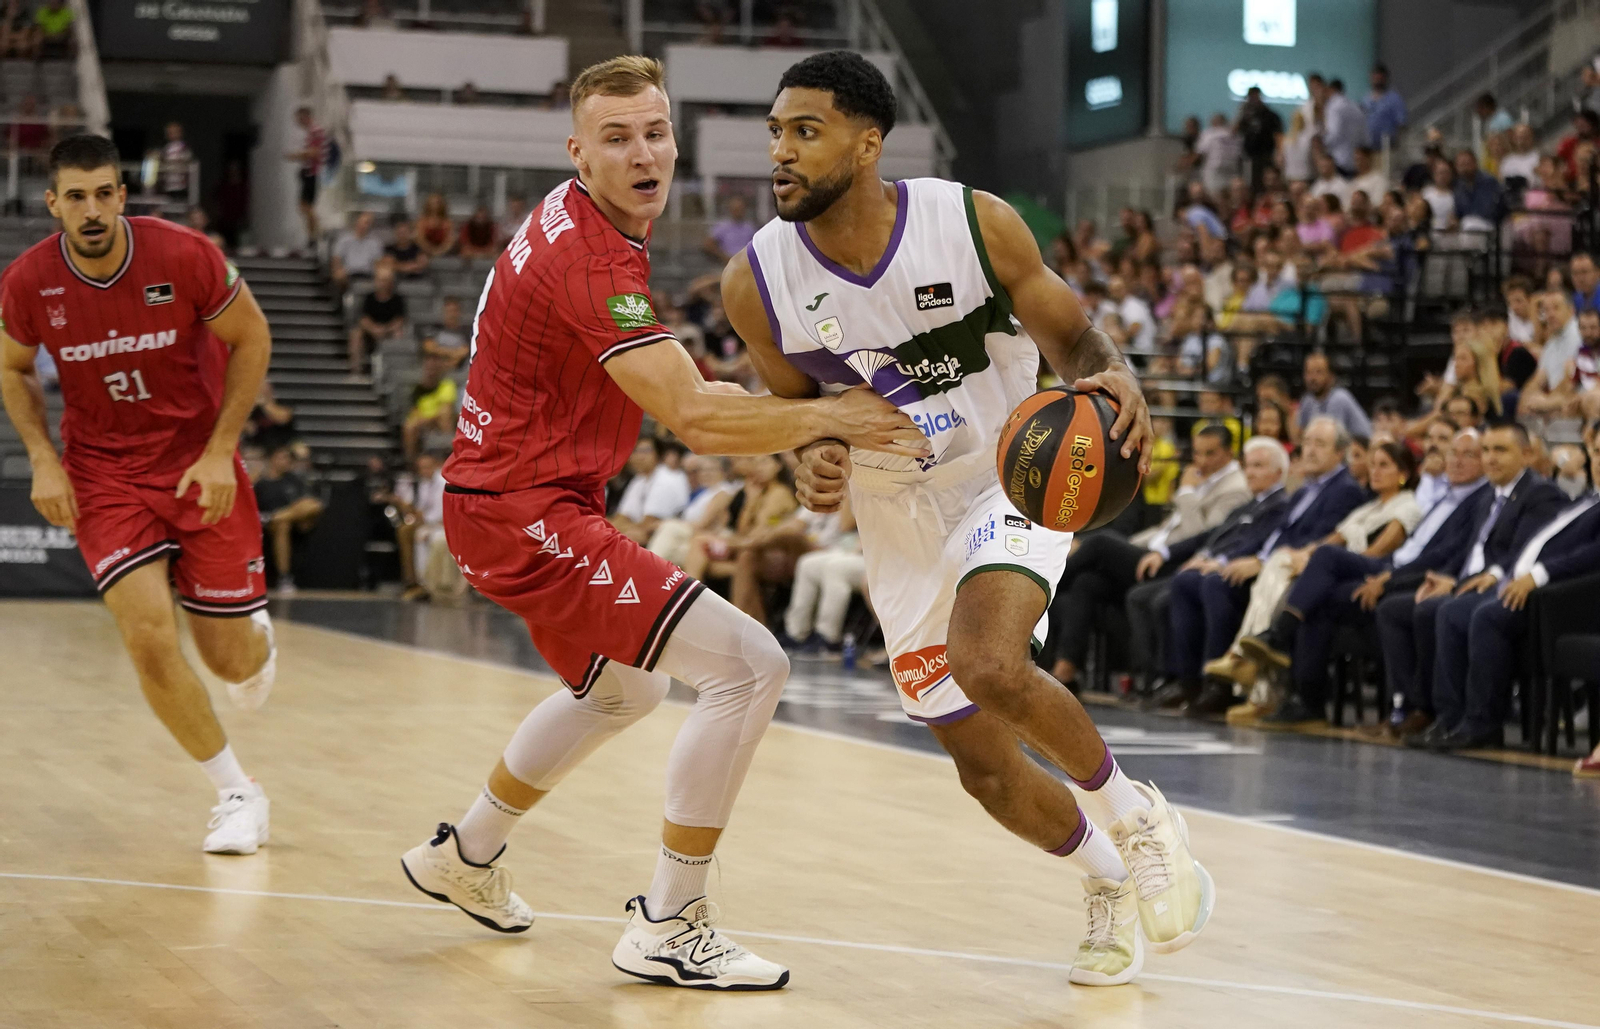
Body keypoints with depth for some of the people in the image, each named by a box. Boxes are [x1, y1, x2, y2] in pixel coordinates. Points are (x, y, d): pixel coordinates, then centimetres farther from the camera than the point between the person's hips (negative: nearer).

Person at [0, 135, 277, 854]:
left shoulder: (184, 256, -20)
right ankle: (237, 794, 3)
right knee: (149, 638, -16)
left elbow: (251, 338, -6)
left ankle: (254, 635, 44)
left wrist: (220, 451, -11)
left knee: (230, 658, 2)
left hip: (200, 464, -1)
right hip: (103, 470, 1)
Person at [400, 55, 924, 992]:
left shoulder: (573, 220, 9)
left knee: (622, 688, 33)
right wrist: (828, 416, -25)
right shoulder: (592, 258, -23)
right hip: (524, 515, -11)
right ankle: (668, 926, -11)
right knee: (749, 664, -17)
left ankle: (465, 854, 45)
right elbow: (694, 418, -29)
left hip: (505, 500, 11)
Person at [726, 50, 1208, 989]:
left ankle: (1133, 811, -3)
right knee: (984, 767, 6)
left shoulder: (974, 224, -19)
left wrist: (1119, 382, -30)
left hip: (1013, 482, -4)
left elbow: (1071, 337, -7)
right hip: (901, 526, 4)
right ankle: (1112, 884, 37)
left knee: (990, 665, -32)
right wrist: (815, 465, -18)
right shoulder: (756, 283, -13)